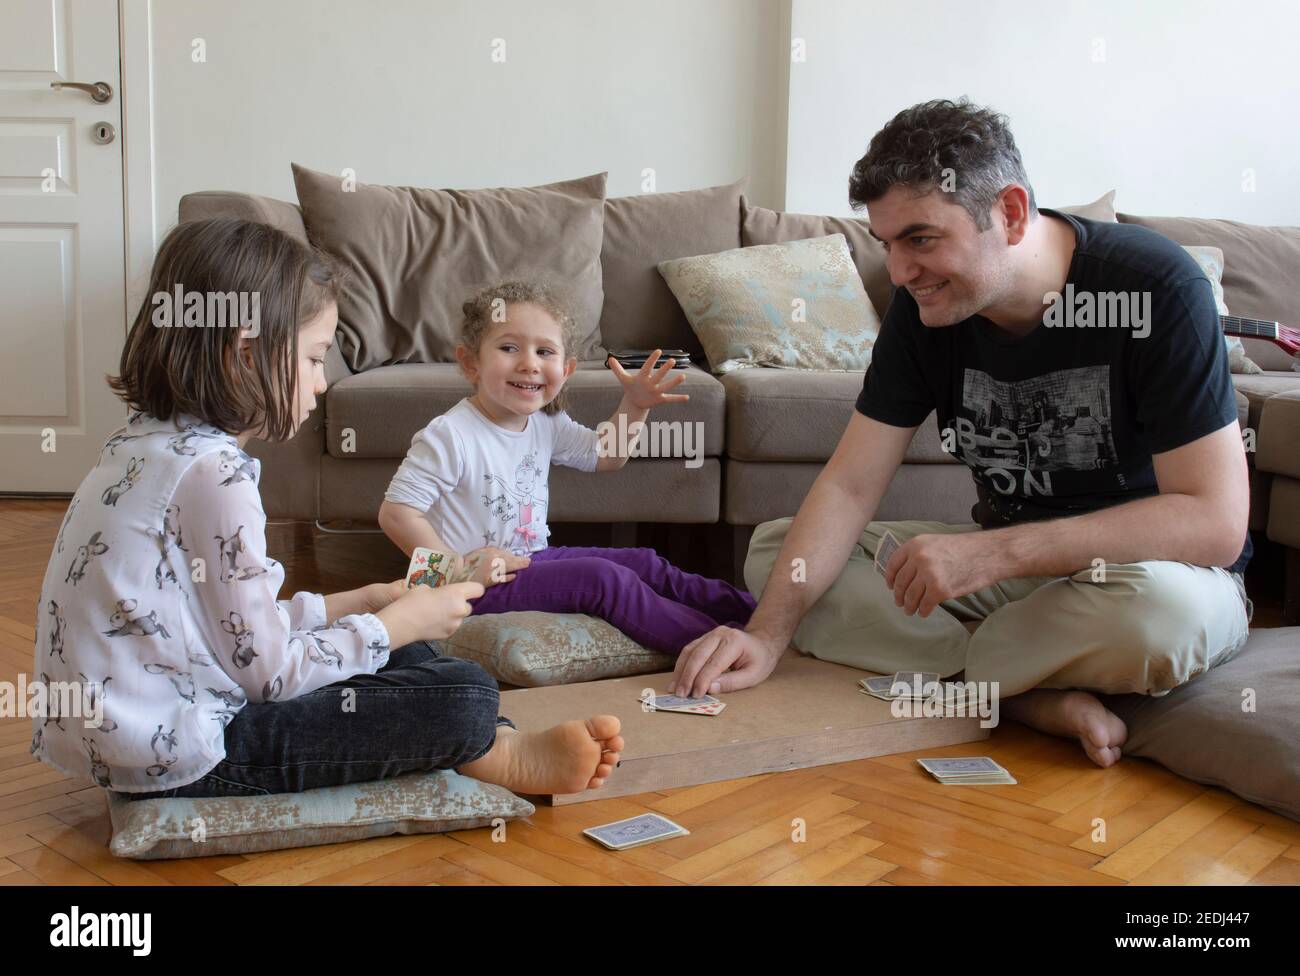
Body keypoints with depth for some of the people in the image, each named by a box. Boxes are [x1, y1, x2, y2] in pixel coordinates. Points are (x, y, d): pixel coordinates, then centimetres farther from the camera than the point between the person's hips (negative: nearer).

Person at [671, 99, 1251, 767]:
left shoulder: (1154, 286, -23)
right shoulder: (923, 306, -7)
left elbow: (1215, 523, -26)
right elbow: (849, 485, -8)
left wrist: (993, 551, -32)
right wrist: (768, 634, -23)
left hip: (1159, 567, -5)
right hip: (1009, 567, 5)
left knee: (1159, 606, -41)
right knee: (773, 553, -8)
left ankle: (945, 673, -12)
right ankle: (1036, 697, -19)